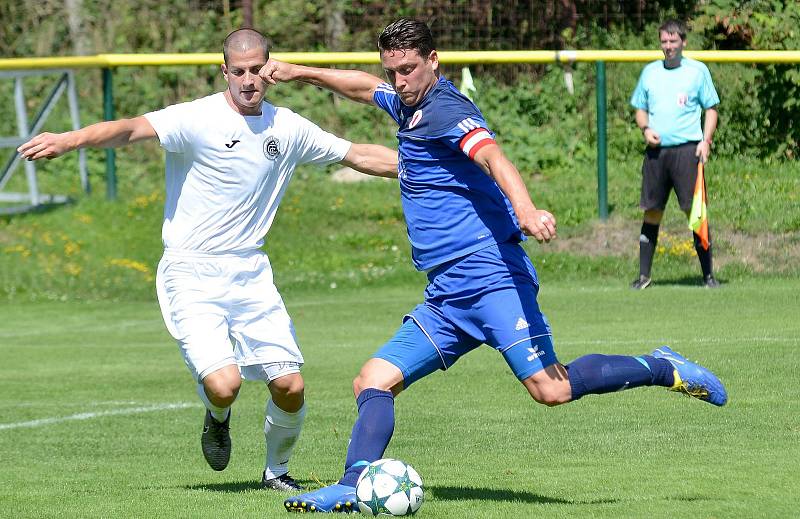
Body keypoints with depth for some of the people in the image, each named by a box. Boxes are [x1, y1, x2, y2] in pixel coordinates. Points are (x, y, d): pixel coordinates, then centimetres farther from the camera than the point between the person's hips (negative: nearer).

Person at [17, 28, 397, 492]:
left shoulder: (288, 128, 5)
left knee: (290, 387, -3)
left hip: (251, 274, 5)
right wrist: (69, 140, -46)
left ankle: (277, 470, 26)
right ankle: (218, 417, 18)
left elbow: (358, 154, 17)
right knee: (224, 385, -21)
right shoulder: (198, 119, -13)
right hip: (192, 276, -5)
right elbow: (132, 130, -29)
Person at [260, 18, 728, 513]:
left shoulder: (445, 109, -10)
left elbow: (493, 157, -29)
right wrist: (297, 72, 45)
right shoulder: (410, 104, 18)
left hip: (491, 276, -9)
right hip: (445, 297, 9)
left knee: (551, 389, -19)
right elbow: (364, 85, 41)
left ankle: (663, 369, -2)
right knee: (372, 383, -2)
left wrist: (525, 208, -47)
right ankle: (353, 486, -10)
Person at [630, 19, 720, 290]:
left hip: (687, 148, -3)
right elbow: (640, 109, 20)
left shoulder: (697, 71, 5)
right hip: (656, 150, 3)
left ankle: (708, 274, -3)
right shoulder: (650, 72, 14)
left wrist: (706, 140, -8)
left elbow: (711, 109, 7)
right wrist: (645, 129, -1)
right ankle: (644, 275, 10)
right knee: (652, 213, 4)